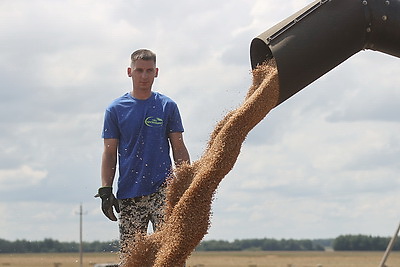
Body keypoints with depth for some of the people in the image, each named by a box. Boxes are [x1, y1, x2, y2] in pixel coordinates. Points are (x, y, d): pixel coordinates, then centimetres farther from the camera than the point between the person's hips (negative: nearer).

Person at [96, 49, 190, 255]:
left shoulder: (167, 106, 8)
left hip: (162, 189, -1)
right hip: (129, 194, 1)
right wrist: (105, 191, 0)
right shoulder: (116, 109, 7)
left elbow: (179, 149, 10)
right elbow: (109, 153, 8)